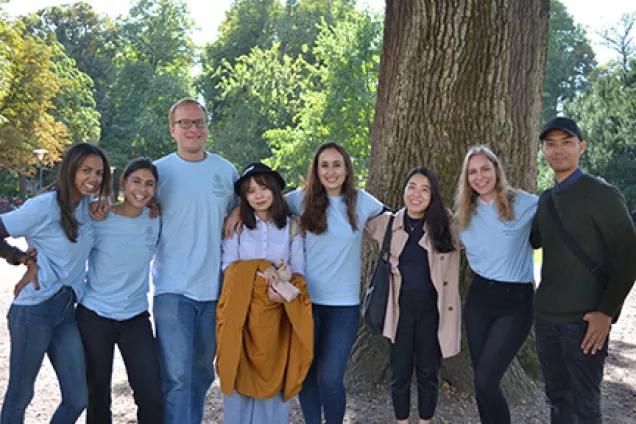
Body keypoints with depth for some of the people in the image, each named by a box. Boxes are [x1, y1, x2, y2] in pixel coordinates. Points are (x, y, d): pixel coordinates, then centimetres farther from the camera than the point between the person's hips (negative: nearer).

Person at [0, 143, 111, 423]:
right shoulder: (44, 207, -12)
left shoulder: (89, 207, 8)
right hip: (34, 310, -6)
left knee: (77, 399, 7)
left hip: (67, 310, 7)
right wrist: (27, 259, -7)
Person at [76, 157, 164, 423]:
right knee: (98, 395, 11)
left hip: (136, 317, 2)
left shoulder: (156, 220, -1)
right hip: (93, 317, -2)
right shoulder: (98, 218, -9)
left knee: (152, 397, -4)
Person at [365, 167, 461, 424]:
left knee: (428, 371, 12)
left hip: (432, 308, -1)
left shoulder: (447, 224, -3)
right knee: (400, 371, 10)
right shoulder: (387, 223, 0)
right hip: (400, 307, 1)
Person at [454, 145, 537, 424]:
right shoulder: (465, 214, 6)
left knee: (486, 381, -13)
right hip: (478, 297, 5)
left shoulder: (524, 204, -9)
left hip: (515, 301, -5)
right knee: (482, 381, 11)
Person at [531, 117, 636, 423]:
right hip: (546, 316, 6)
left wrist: (607, 312, -16)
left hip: (585, 320, -6)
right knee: (558, 398, 16)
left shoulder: (601, 195, -9)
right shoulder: (545, 200, 11)